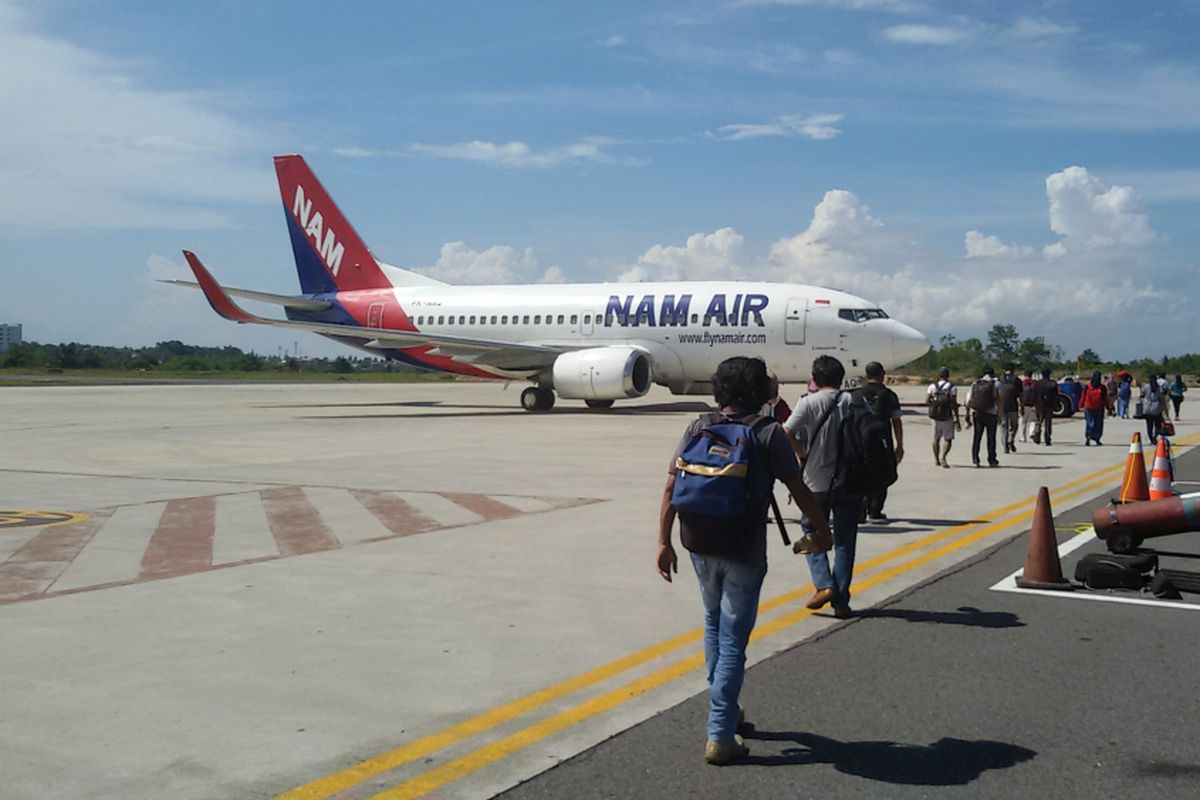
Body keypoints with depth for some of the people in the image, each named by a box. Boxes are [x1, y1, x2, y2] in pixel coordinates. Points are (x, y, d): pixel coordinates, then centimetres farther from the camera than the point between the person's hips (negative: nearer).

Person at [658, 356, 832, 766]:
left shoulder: (698, 428, 1)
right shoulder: (769, 433, -8)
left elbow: (671, 488, -2)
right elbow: (798, 488, -4)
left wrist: (664, 541, 4)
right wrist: (821, 529, 11)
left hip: (702, 548, 4)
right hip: (744, 554, -4)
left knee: (714, 625, 24)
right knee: (732, 641, 2)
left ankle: (724, 710, 38)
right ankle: (720, 736, 4)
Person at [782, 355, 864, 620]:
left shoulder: (808, 402, -7)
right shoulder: (854, 402, 0)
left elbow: (785, 433, -19)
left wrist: (802, 453, -3)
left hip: (817, 481, -2)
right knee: (844, 541, 9)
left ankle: (824, 584, -3)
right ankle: (841, 602, 9)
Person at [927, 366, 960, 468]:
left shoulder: (932, 386, 3)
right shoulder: (952, 387, -6)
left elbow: (927, 401, -4)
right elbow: (954, 404, -11)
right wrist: (957, 420, -8)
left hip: (935, 415, 3)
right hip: (947, 417, -3)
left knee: (936, 438, 17)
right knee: (948, 439, -1)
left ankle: (936, 459, 25)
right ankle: (942, 456, -23)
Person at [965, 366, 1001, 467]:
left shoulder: (974, 384, 9)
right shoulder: (996, 384, 0)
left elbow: (968, 403, 6)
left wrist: (968, 418, 9)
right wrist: (1000, 415, -1)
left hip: (976, 414, 3)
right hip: (990, 414, -2)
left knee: (977, 437, 9)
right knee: (991, 438, 8)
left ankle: (975, 460, 4)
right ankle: (992, 460, 14)